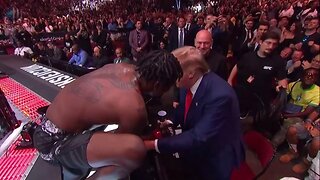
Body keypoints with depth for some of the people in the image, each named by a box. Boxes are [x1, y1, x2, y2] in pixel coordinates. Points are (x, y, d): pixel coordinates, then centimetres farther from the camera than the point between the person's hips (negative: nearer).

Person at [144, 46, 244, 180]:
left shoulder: (220, 95, -36)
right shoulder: (188, 83, -14)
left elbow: (199, 138, -35)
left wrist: (155, 144, -32)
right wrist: (171, 121, -13)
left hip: (216, 160, -5)